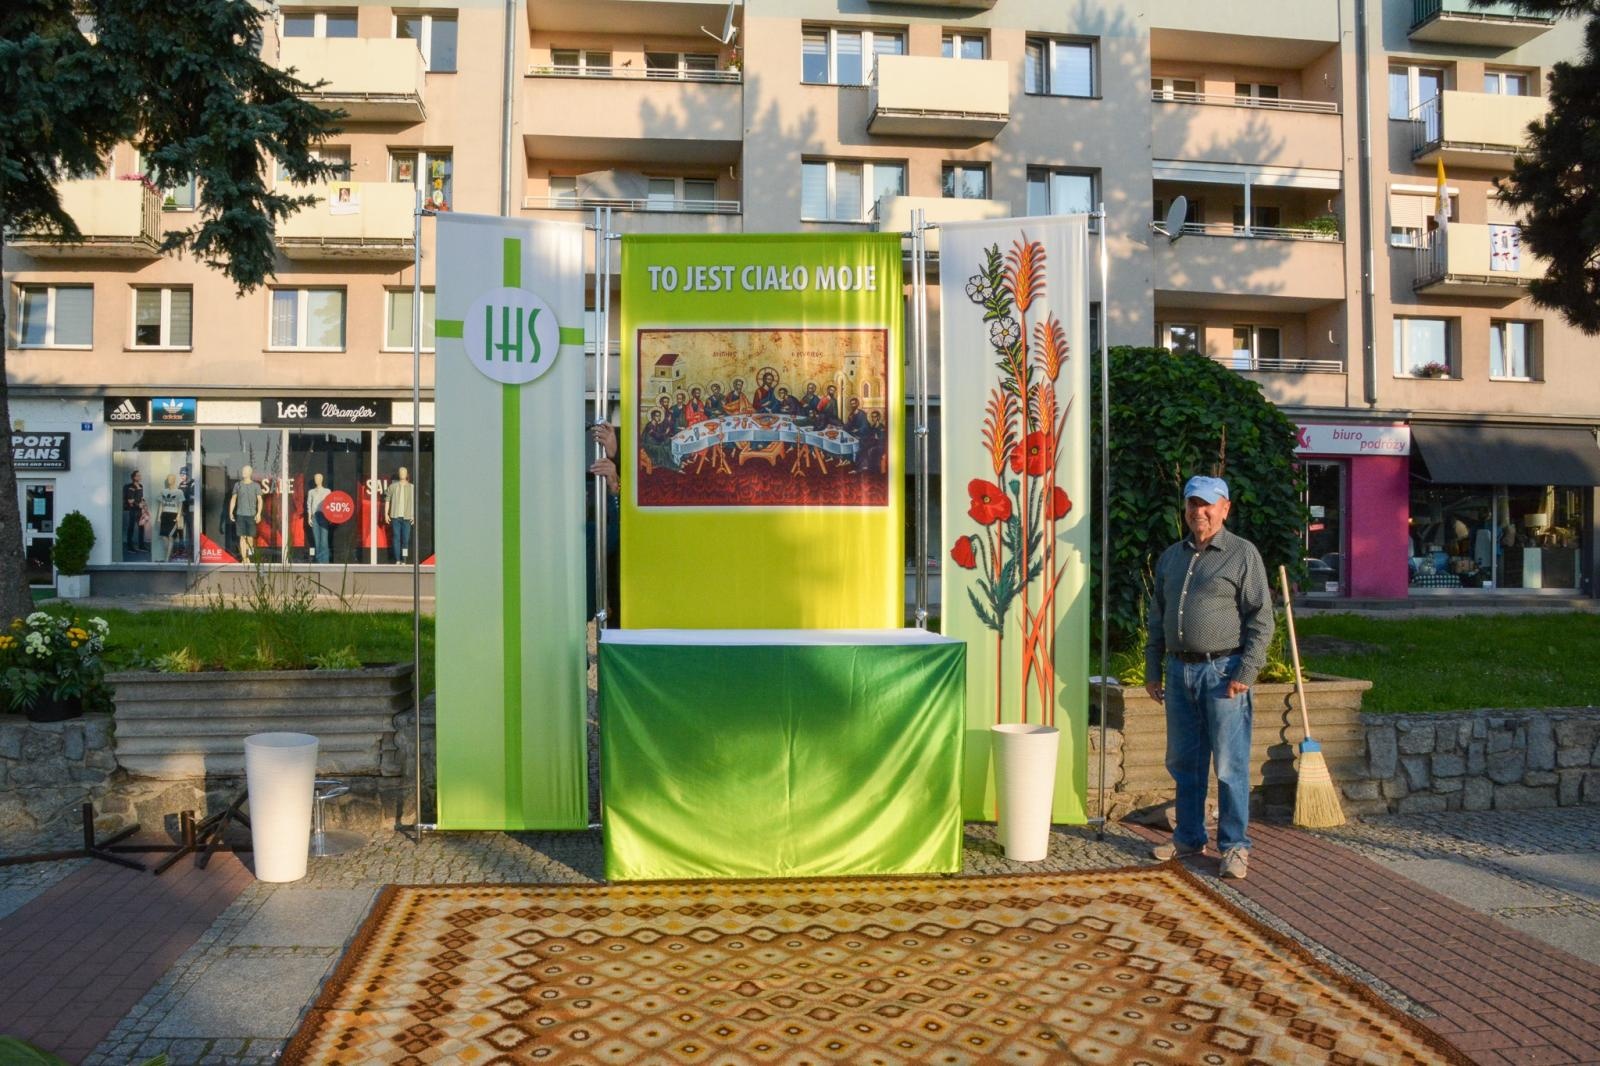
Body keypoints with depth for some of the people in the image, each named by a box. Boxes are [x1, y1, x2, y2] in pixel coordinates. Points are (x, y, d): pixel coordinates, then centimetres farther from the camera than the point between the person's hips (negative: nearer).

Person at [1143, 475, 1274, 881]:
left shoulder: (1242, 554, -2)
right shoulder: (1171, 557, 15)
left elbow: (1260, 619, -6)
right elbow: (1157, 618, 20)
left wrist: (1245, 673, -14)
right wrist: (1152, 671, 15)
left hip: (1222, 671, -6)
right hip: (1179, 670, 6)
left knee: (1230, 765, -2)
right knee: (1183, 762, 12)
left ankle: (1235, 846, 8)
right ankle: (1189, 837, 24)